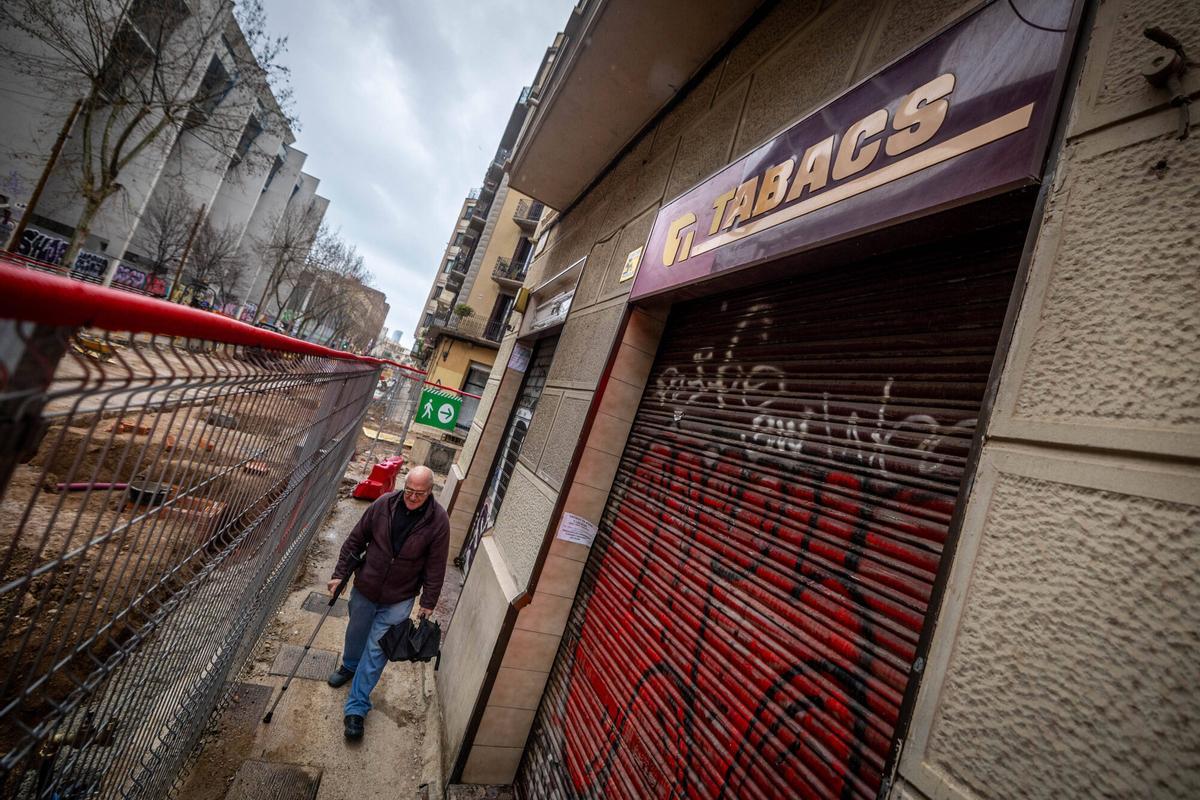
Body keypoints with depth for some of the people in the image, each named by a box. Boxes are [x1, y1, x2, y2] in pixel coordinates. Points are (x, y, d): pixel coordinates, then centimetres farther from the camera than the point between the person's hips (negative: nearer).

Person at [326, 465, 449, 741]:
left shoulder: (438, 521, -20)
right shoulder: (384, 504, -15)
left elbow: (435, 566, -11)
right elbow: (355, 539, -2)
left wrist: (428, 602, -8)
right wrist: (340, 573, 0)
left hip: (398, 600, -3)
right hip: (365, 588, 3)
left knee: (376, 651, 3)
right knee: (356, 633, 26)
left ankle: (356, 709, 22)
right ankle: (349, 666, 57)